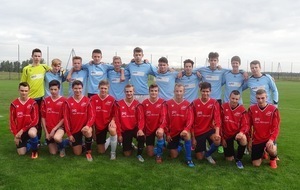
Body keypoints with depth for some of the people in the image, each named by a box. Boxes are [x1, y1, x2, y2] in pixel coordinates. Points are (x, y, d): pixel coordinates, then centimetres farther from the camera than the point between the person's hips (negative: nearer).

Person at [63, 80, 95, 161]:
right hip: (74, 130, 1)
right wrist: (69, 134, -6)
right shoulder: (68, 102, -4)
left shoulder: (87, 100, -6)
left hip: (84, 127, -1)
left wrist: (87, 126, -27)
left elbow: (92, 116, -8)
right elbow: (66, 119, -3)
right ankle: (80, 144, 38)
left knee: (88, 132, -37)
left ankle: (88, 152, -10)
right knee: (77, 153, 0)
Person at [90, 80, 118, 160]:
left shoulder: (112, 99, -7)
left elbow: (114, 114, -1)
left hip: (108, 123, -1)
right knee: (101, 152, 6)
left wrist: (112, 121, -21)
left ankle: (113, 152, -18)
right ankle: (105, 141, 42)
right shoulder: (93, 99, -6)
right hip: (98, 126, 2)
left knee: (113, 130, -40)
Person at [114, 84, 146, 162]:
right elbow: (117, 120, -4)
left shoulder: (137, 104, -5)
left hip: (135, 128, 0)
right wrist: (119, 134, -5)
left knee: (142, 137, -34)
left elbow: (141, 118, -12)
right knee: (127, 154, -1)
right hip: (125, 130, 0)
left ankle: (139, 154, -7)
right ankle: (130, 145, 36)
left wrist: (140, 129, -31)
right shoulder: (119, 104, -6)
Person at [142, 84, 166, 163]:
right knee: (150, 154, 1)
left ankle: (159, 155, -15)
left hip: (158, 128, -2)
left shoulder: (162, 102, -10)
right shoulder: (144, 103, -3)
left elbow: (163, 116, -18)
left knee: (160, 134, -39)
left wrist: (161, 128, -34)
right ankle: (150, 146, 40)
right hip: (148, 129, 2)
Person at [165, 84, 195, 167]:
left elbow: (190, 119, -12)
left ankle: (189, 159, -19)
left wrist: (186, 129, -30)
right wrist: (167, 133, -5)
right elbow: (166, 119, -2)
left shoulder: (187, 104, -6)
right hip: (172, 132, 1)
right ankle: (178, 146, 38)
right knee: (173, 156, 2)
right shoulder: (168, 103, -5)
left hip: (183, 131, -1)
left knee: (187, 135, -37)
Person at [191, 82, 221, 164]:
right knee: (199, 157, 1)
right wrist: (193, 138, -5)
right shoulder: (194, 103, -8)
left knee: (217, 141, -33)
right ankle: (203, 150, 38)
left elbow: (217, 119, -16)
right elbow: (192, 122, -4)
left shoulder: (214, 103, -8)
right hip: (198, 131, 0)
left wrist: (217, 133, -33)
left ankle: (208, 154, -1)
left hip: (209, 129, 0)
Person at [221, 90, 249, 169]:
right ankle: (232, 151, 39)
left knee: (243, 139, -38)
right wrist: (222, 138, -3)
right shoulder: (223, 107, -9)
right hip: (227, 135, 1)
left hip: (237, 133, -1)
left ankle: (238, 159, -12)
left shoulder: (242, 110, -13)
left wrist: (241, 132, -37)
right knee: (229, 159, 1)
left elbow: (245, 125, -14)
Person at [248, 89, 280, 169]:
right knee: (256, 164, -1)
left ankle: (273, 159, 5)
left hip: (269, 138, -2)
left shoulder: (273, 109, -10)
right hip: (256, 140, 2)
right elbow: (249, 126, 4)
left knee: (272, 150, -35)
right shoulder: (251, 109, -4)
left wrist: (271, 139, -25)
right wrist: (250, 140, 4)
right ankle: (262, 153, 35)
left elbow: (276, 127, -10)